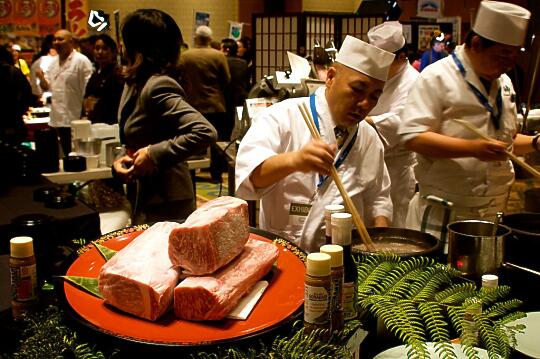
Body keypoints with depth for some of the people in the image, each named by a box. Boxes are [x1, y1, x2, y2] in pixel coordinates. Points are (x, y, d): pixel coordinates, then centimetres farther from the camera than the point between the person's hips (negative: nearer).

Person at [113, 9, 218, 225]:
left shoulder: (158, 87, -21)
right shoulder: (134, 84, 7)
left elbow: (206, 133, -31)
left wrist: (155, 154, -25)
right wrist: (120, 162, 1)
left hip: (164, 206, -9)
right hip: (144, 200, 9)